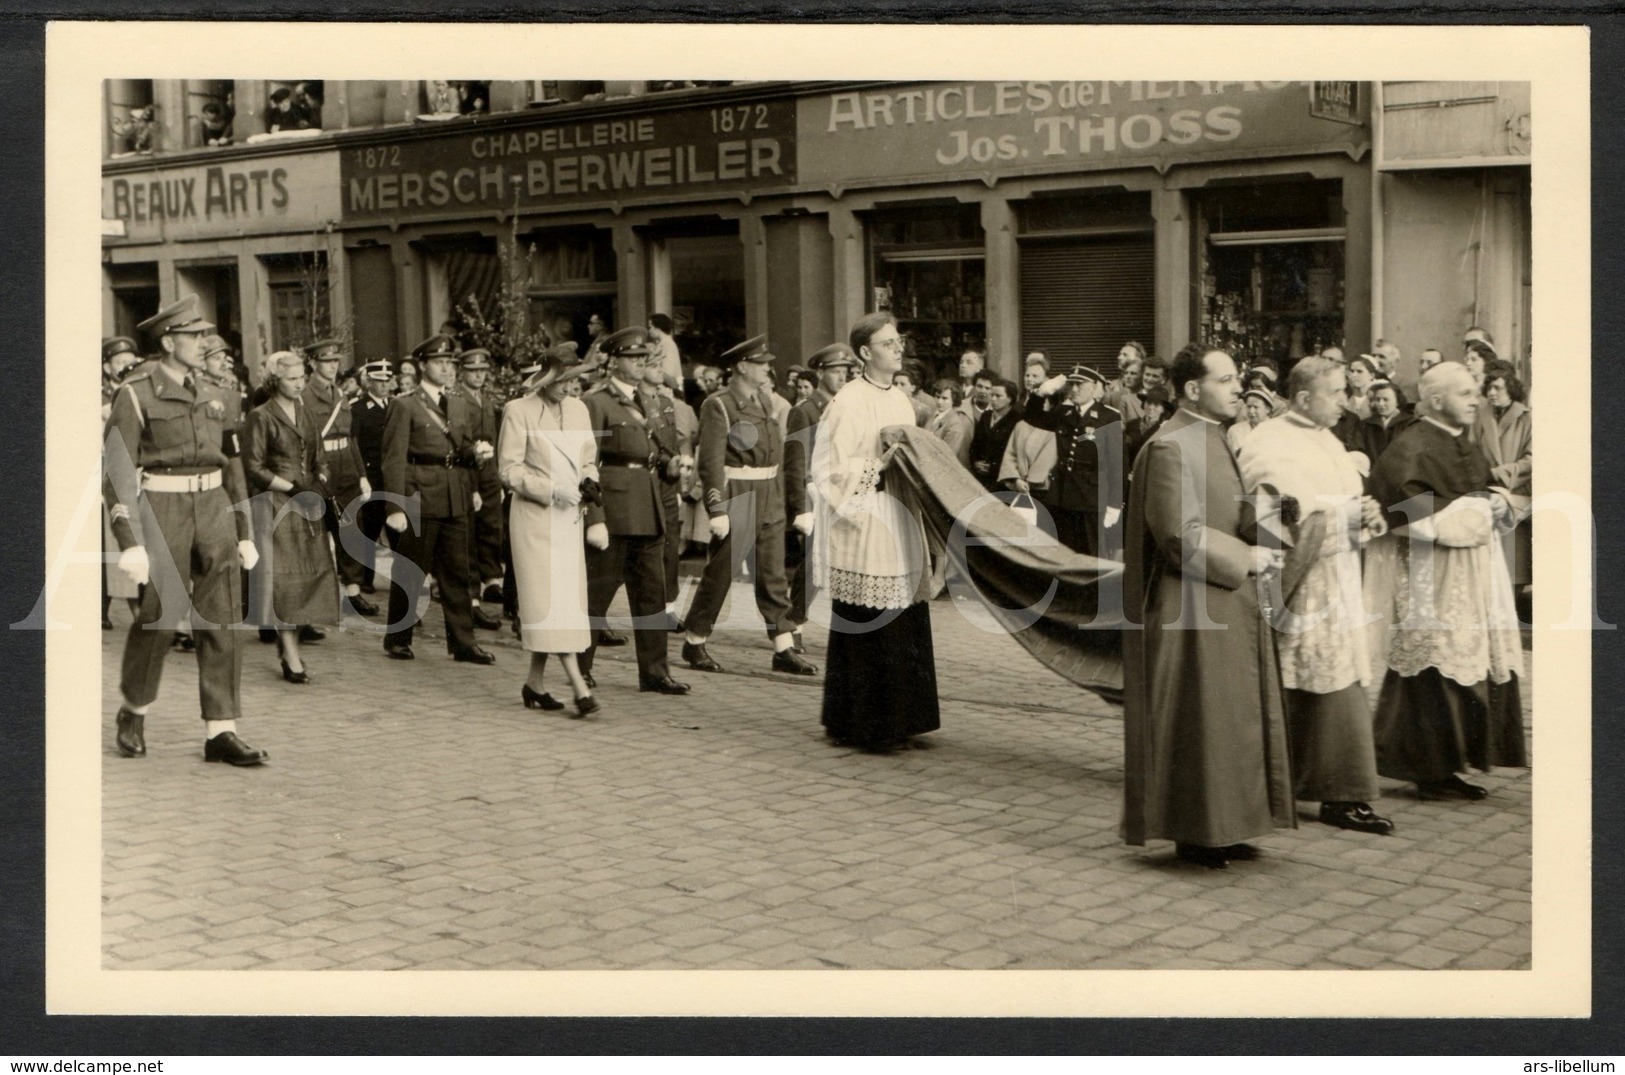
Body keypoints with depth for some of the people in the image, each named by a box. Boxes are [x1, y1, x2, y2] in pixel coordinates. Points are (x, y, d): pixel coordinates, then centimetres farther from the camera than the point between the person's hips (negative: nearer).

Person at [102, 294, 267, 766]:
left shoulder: (210, 396, 13)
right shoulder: (136, 394, -5)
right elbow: (117, 472, -9)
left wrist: (243, 532, 15)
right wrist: (130, 543, -16)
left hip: (214, 508, 5)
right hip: (161, 512, -5)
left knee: (221, 621, 1)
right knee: (158, 616, 0)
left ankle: (221, 731, 5)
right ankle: (132, 713, 24)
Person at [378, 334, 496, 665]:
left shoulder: (461, 406, 15)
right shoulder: (404, 405, -4)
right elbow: (394, 459, -8)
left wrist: (475, 452, -3)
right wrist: (395, 507, -15)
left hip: (456, 499, 5)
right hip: (419, 498, -5)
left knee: (457, 572, 6)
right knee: (409, 572, 4)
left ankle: (463, 642, 10)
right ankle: (398, 639, 17)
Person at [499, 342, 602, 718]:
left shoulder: (578, 409, 13)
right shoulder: (518, 411, -4)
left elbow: (589, 459, 21)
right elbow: (508, 469, -8)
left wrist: (588, 481, -1)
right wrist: (551, 489, -17)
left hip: (569, 518, 6)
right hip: (535, 518, -6)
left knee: (568, 599, 7)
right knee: (551, 599, -10)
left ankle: (534, 682, 18)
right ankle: (579, 686, -16)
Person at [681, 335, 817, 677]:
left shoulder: (764, 404, 13)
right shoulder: (718, 406, -9)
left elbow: (779, 455, 16)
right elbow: (711, 462, -15)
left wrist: (798, 506, 14)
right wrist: (717, 510, -21)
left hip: (770, 504, 7)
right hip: (736, 503, -6)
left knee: (773, 578, 6)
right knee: (719, 577, 3)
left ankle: (784, 650, 8)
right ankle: (694, 643, 17)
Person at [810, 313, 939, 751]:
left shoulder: (901, 401, 15)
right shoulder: (848, 401, -10)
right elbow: (831, 467, -13)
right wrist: (881, 465, -17)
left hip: (900, 522, 8)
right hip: (863, 522, -8)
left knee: (904, 626, 9)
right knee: (864, 629, -3)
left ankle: (897, 717, 18)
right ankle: (857, 722, 6)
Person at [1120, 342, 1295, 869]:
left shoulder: (1215, 440, 14)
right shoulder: (1170, 448, -17)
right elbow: (1181, 536, -22)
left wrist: (1257, 548, 8)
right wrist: (1245, 558, -15)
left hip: (1229, 605, 10)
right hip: (1190, 607, -10)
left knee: (1232, 719, 12)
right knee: (1197, 720, -2)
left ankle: (1222, 828, 21)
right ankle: (1194, 832, 9)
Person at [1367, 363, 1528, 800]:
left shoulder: (1462, 446, 17)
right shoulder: (1412, 447, -11)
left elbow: (1488, 490, 26)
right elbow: (1410, 506, -22)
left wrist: (1496, 504, 2)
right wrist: (1470, 509, -15)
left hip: (1473, 573, 9)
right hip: (1433, 575, -9)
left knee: (1475, 667, 8)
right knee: (1436, 676, -6)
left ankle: (1447, 766, 15)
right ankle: (1432, 770, 2)